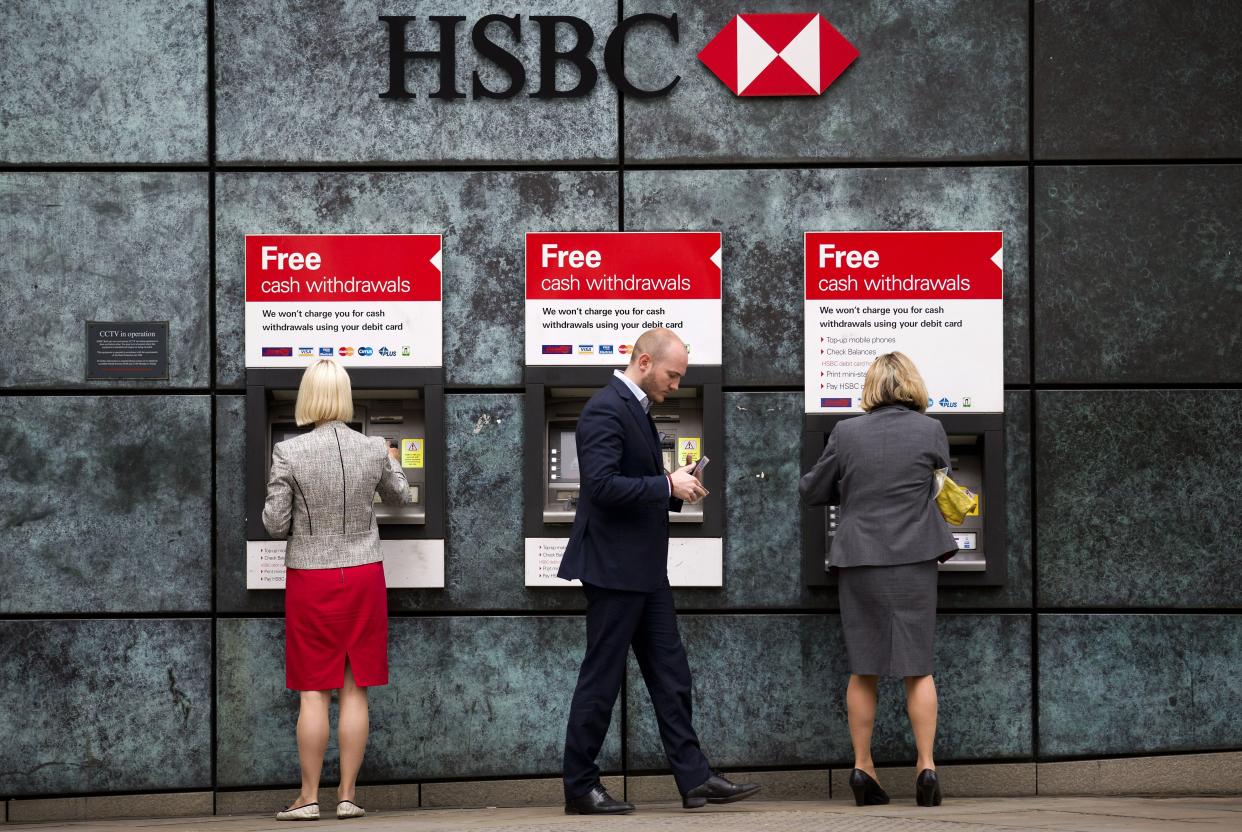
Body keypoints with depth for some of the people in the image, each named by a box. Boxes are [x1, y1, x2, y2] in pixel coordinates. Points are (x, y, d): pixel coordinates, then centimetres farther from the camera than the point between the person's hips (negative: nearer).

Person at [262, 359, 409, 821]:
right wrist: (391, 465, 38)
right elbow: (397, 497, 17)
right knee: (355, 690, 8)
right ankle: (347, 796, 11)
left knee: (314, 691, 4)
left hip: (311, 579, -2)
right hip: (363, 576, 2)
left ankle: (309, 798, 8)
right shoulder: (373, 450, -3)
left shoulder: (289, 454, -12)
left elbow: (275, 524, -9)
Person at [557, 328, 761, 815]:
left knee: (670, 674, 9)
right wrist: (668, 485, -19)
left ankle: (694, 779, 12)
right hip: (613, 567, -10)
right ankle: (579, 788, 6)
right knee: (601, 678, -2)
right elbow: (602, 484, -26)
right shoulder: (606, 410, -16)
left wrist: (676, 490, 5)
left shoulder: (636, 409, 15)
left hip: (644, 569, 10)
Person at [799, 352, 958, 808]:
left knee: (863, 669, 10)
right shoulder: (930, 431, -4)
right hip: (913, 560, -1)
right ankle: (926, 767, 0)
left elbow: (812, 492, 6)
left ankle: (862, 768, 11)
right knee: (918, 667, 6)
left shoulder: (846, 433, -2)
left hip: (858, 561, 1)